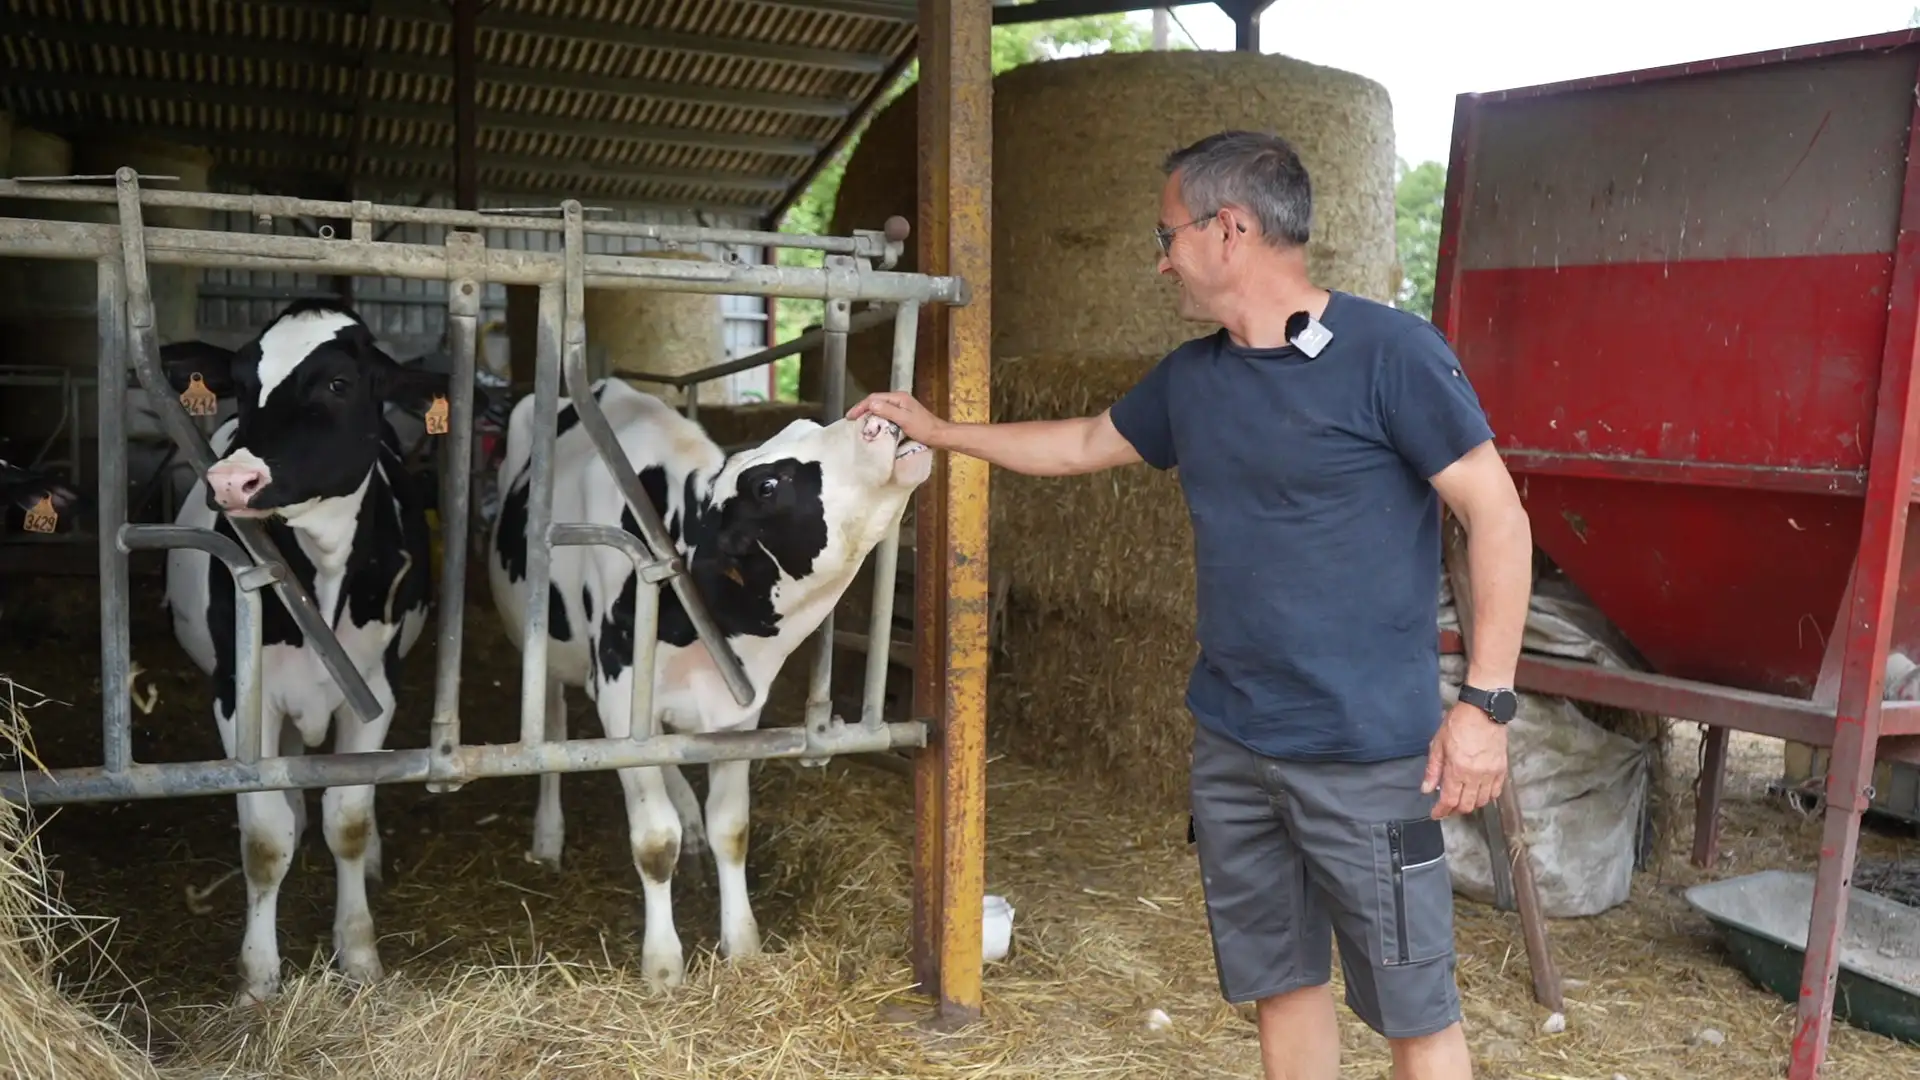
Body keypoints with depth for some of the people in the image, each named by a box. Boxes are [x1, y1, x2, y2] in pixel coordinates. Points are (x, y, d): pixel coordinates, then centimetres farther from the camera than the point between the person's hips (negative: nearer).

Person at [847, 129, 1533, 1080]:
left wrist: (1485, 701, -15)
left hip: (1368, 751, -6)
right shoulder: (1190, 378, 8)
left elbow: (1497, 515, -11)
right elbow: (1082, 445, 24)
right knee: (1281, 983, 18)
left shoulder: (1389, 351, -12)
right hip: (1229, 744, 6)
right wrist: (939, 432, 30)